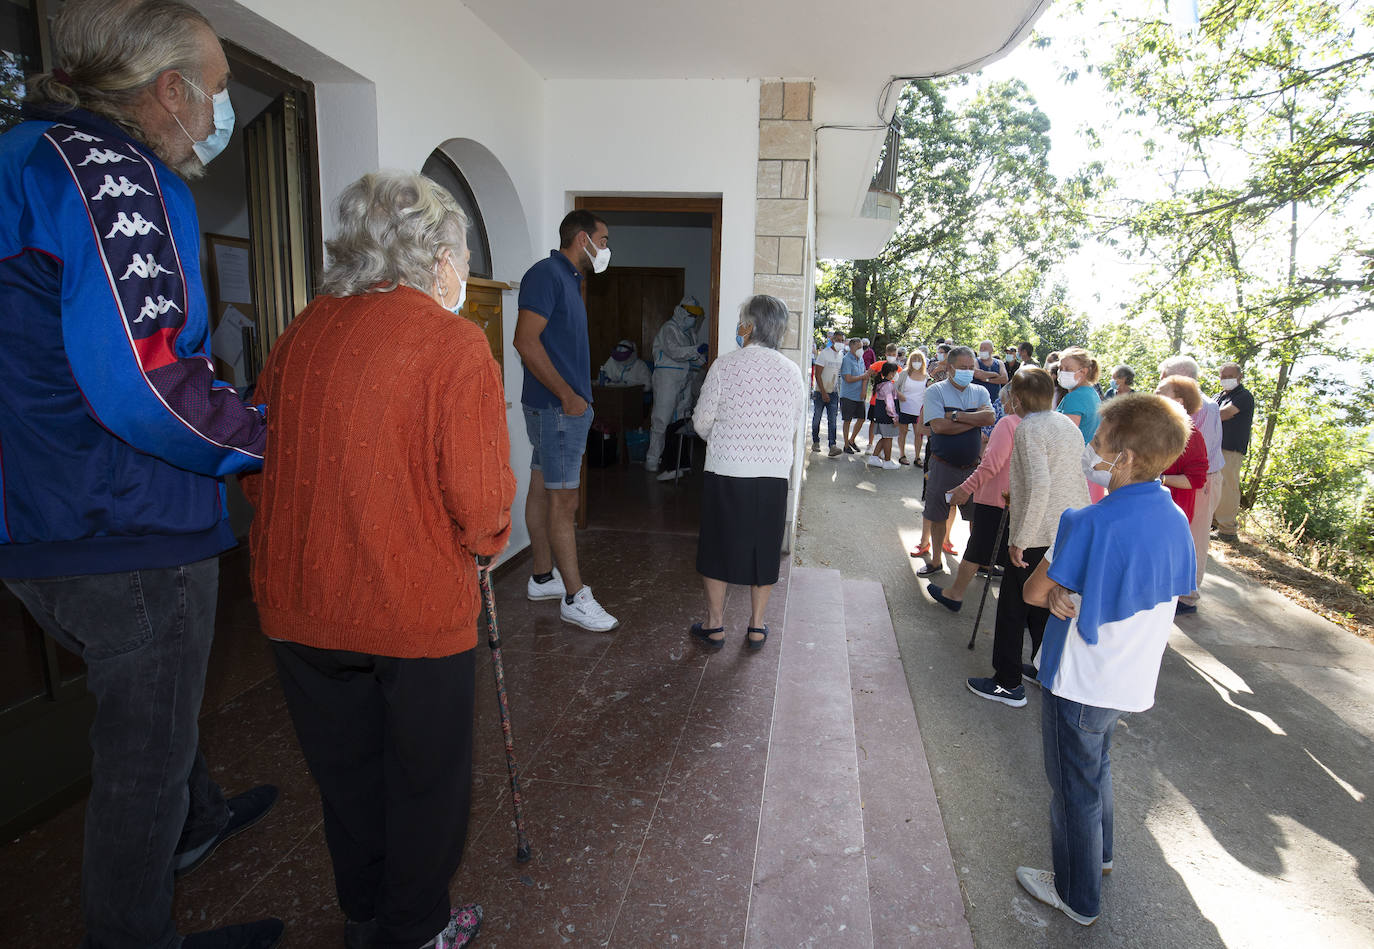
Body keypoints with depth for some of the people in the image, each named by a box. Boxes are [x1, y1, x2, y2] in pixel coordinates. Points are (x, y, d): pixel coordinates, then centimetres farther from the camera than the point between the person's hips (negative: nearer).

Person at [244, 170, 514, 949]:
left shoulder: (301, 334, 1)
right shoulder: (455, 343, -15)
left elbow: (260, 468, 8)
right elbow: (480, 500, -19)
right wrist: (484, 543, 3)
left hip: (300, 605, 6)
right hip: (419, 607, -5)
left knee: (346, 775, 24)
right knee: (426, 781, 17)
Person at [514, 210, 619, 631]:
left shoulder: (568, 279, 18)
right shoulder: (546, 273, -13)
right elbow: (526, 340, -22)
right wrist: (568, 395, -19)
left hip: (565, 407, 10)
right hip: (557, 407, -10)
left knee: (543, 490, 15)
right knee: (563, 500, -6)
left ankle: (543, 577, 26)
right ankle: (575, 599, 0)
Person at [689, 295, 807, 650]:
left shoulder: (725, 365, -8)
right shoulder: (793, 372, 2)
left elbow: (702, 421, -4)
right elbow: (795, 425, 10)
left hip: (726, 472, -3)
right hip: (775, 473, 3)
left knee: (718, 547, 11)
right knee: (764, 549, 14)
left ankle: (714, 625, 19)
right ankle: (756, 627, 23)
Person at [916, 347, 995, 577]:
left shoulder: (980, 392, 7)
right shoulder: (936, 391, -4)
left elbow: (990, 417, -11)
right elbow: (938, 426, -18)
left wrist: (956, 415, -18)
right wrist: (976, 420, -11)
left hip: (972, 466, 2)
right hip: (943, 465, -2)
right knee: (938, 516, 8)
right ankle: (936, 561, 23)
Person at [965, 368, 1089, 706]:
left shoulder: (1029, 428, -15)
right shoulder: (1069, 425, 10)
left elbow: (1039, 485, -26)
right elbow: (1077, 477, 15)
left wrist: (1020, 540, -21)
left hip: (1039, 535, -8)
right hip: (1072, 533, 8)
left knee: (1013, 608, 5)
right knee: (1044, 606, 22)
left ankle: (1008, 684, 14)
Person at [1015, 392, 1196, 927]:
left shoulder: (1090, 523, -28)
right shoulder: (1175, 519, -5)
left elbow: (1034, 592, -19)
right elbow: (1175, 590, 6)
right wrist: (1078, 595, -7)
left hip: (1081, 681, -7)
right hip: (1135, 678, 7)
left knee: (1074, 786, 13)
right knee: (1096, 765, 30)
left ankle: (1078, 897, 33)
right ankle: (1099, 852, 52)